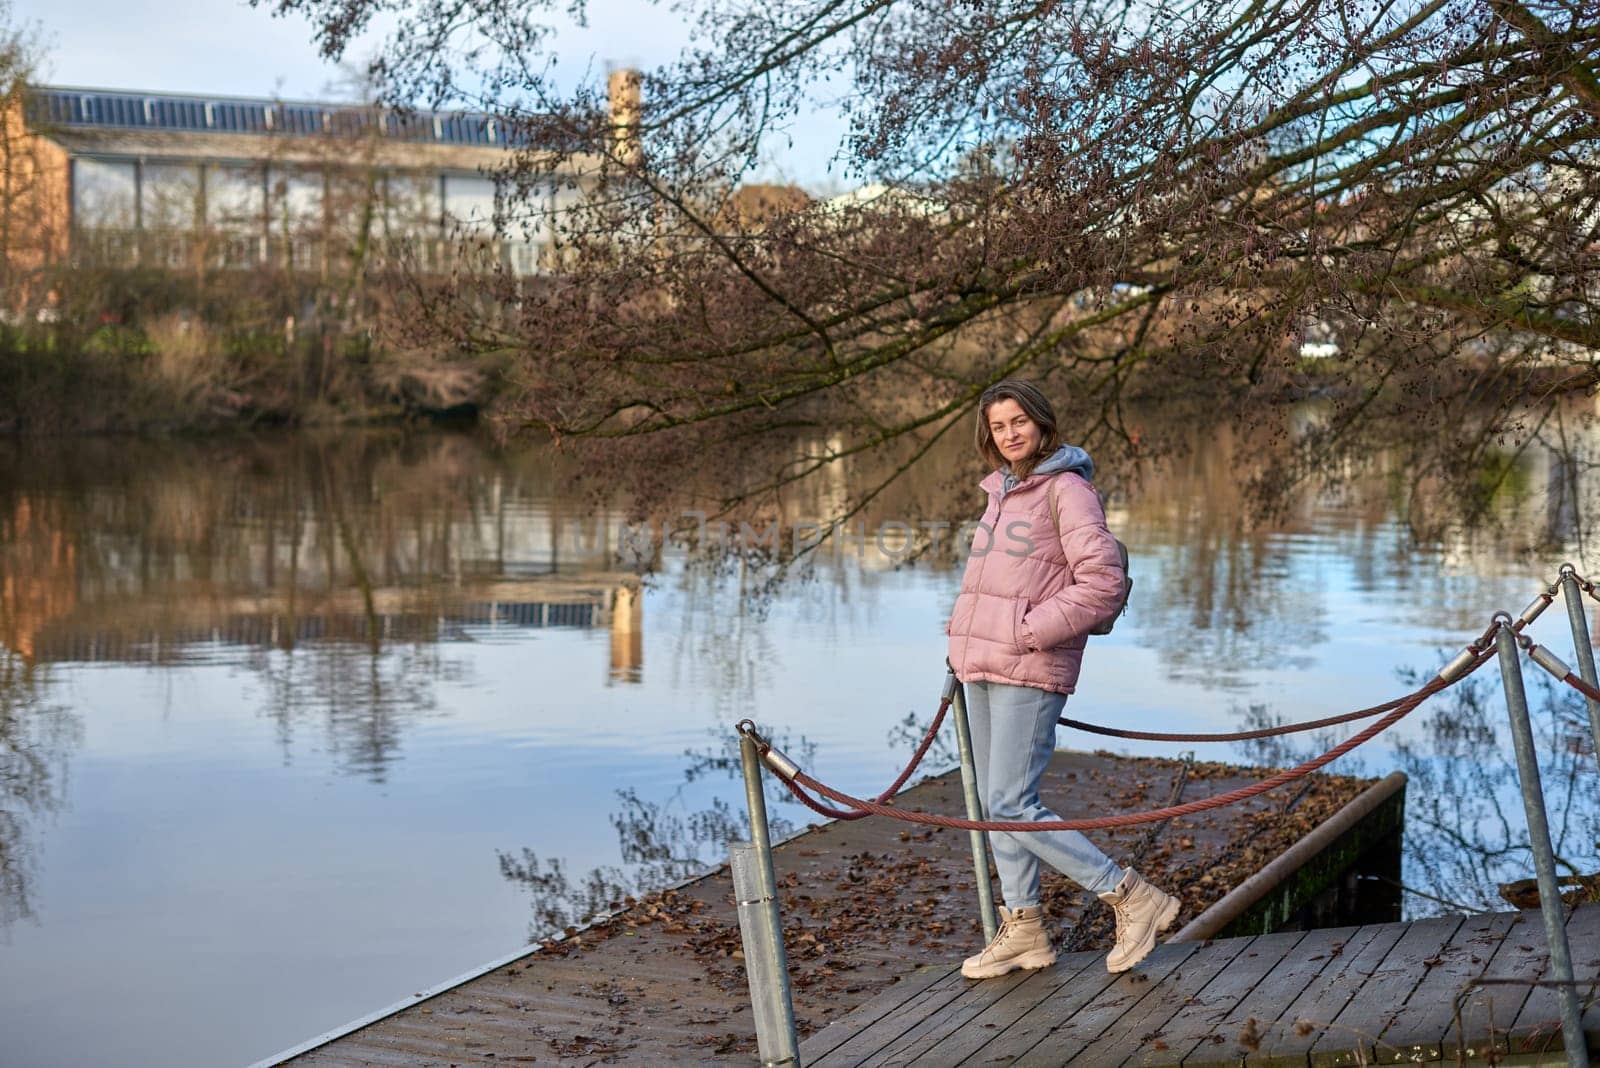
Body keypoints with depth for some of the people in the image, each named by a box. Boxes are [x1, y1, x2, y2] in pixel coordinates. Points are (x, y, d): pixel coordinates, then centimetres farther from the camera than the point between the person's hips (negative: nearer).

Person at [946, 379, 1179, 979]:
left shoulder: (1066, 489, -9)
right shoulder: (1002, 492, 16)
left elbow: (1103, 581, -17)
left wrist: (1031, 630, -17)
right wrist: (965, 641, 14)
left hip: (1030, 671, -9)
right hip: (981, 668, 9)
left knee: (1013, 806, -11)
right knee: (996, 804, 11)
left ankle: (1133, 899, -1)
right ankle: (1022, 931, 21)